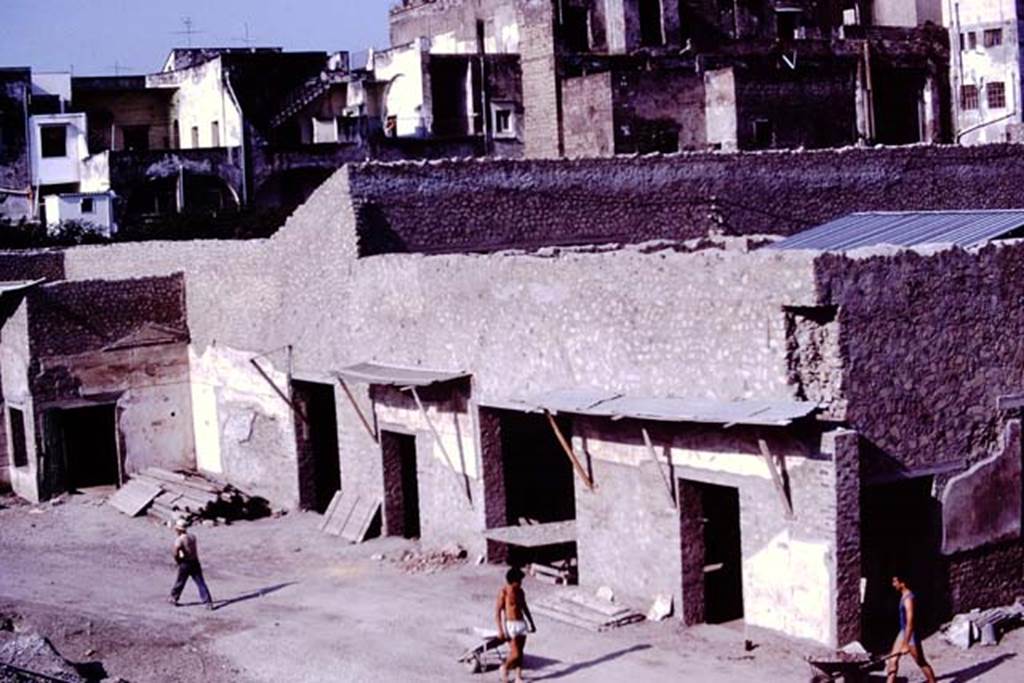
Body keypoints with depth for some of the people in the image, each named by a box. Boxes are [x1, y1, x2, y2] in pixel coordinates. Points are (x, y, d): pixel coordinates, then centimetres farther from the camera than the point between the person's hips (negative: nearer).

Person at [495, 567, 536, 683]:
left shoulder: (520, 592, 8)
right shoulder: (504, 592, -12)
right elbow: (497, 612, -12)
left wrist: (531, 623, 22)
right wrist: (500, 630, -18)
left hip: (521, 623, 6)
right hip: (510, 625, -6)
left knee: (520, 652, 8)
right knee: (515, 654, -8)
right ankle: (505, 668, 19)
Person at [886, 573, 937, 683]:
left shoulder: (908, 598, -24)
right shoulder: (903, 596, 7)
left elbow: (910, 622, -28)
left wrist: (906, 644, -29)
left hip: (911, 633, -10)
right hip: (903, 631, 10)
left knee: (921, 662, 5)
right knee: (893, 659, 6)